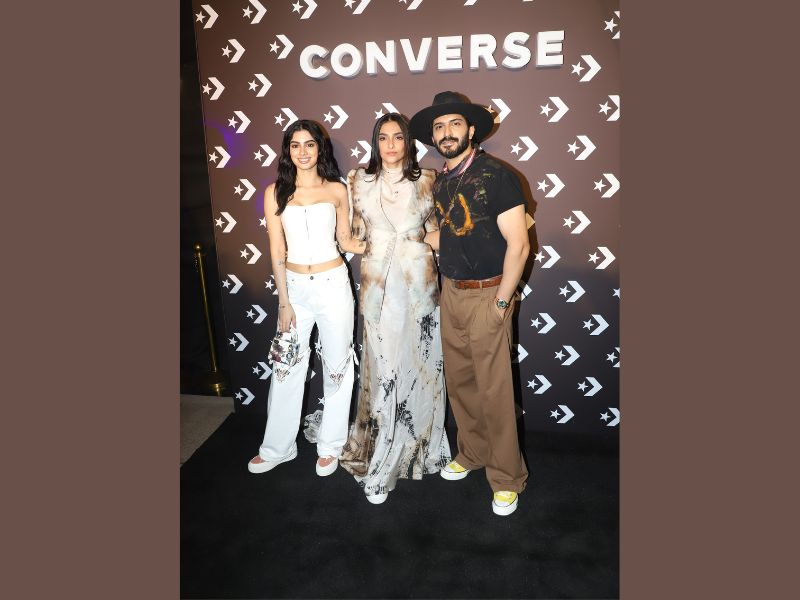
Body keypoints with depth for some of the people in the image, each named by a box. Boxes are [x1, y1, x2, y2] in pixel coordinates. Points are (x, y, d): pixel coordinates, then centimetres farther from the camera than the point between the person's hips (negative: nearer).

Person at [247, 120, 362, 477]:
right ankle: (277, 447, 27)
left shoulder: (336, 190, 2)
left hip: (333, 284, 0)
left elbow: (345, 240, 9)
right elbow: (277, 251, -1)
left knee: (337, 365, 7)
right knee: (286, 367, 9)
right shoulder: (275, 192, 2)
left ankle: (330, 446, 26)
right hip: (294, 286, 1)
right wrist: (284, 302, -3)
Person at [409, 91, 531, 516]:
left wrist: (501, 302, -14)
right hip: (451, 293, 7)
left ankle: (506, 477, 18)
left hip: (486, 295, -7)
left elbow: (518, 243, -15)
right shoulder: (440, 183, 10)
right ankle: (472, 453, 35)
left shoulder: (494, 175, -12)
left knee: (493, 390, 0)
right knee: (458, 382, 15)